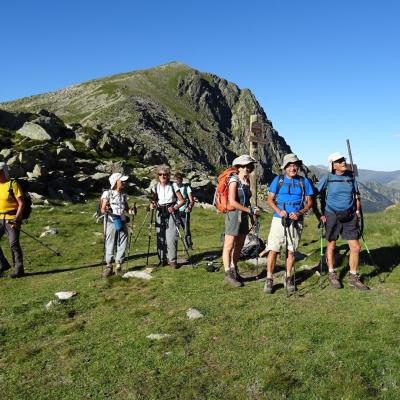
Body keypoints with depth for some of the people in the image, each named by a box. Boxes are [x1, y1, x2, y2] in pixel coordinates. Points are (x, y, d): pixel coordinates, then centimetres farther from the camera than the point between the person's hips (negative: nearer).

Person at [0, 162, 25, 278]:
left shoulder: (13, 184, -9)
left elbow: (21, 203, -12)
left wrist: (16, 218, -20)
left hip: (12, 218, -7)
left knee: (14, 244, -4)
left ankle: (19, 269, 6)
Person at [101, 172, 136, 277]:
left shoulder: (124, 194, 10)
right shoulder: (107, 193, -5)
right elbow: (102, 209, -8)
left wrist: (130, 210, -7)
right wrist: (105, 210, -30)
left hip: (122, 222, 5)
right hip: (111, 222, -4)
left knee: (122, 245, 4)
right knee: (110, 244, 1)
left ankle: (118, 265, 16)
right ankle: (109, 266, 13)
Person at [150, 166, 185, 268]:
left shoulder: (173, 186, -2)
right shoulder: (155, 187, 5)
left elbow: (182, 201, -1)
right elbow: (153, 201, 6)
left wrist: (175, 208, -17)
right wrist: (152, 205, -17)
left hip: (171, 213, -2)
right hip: (160, 213, 2)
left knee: (171, 238, -10)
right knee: (160, 237, 2)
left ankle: (172, 260, 1)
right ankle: (162, 259, 14)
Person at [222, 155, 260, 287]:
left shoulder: (247, 181, 11)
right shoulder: (234, 181, -12)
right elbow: (232, 202, -19)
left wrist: (253, 213, 17)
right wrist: (250, 210, -19)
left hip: (244, 216, 8)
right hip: (234, 215, -8)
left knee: (239, 247, 13)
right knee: (229, 247, 0)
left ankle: (234, 271, 26)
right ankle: (228, 274, 7)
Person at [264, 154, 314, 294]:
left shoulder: (304, 181, 5)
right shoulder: (278, 180, 3)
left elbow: (309, 202, 7)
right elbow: (270, 199, 3)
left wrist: (300, 213, -11)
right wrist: (279, 211, -14)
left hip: (296, 221, 1)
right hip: (279, 219, -1)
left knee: (291, 251, 10)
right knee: (273, 249, -5)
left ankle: (288, 279, 23)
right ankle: (269, 279, 4)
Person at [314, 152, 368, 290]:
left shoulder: (351, 176, 4)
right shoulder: (327, 179, -8)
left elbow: (356, 195, 15)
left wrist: (358, 211, 6)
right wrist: (319, 215, -7)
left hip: (350, 217, 3)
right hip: (332, 216, -3)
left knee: (356, 247, 2)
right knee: (331, 246, 9)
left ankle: (353, 277, 19)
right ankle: (331, 275, 27)